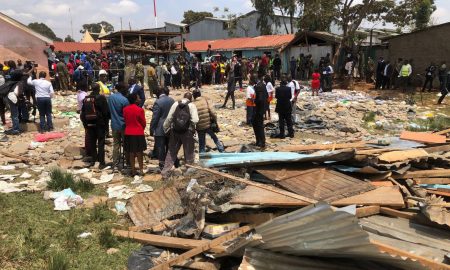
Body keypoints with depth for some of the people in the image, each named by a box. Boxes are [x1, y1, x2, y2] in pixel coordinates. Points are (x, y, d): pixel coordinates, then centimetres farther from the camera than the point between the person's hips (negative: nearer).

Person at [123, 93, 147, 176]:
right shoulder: (140, 110, -14)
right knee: (139, 152, 6)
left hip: (128, 133, 4)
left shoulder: (125, 109, 0)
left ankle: (133, 170, 14)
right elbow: (143, 123, -5)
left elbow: (125, 120, 7)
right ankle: (141, 170, 10)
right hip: (138, 133, -4)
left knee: (131, 152, 9)